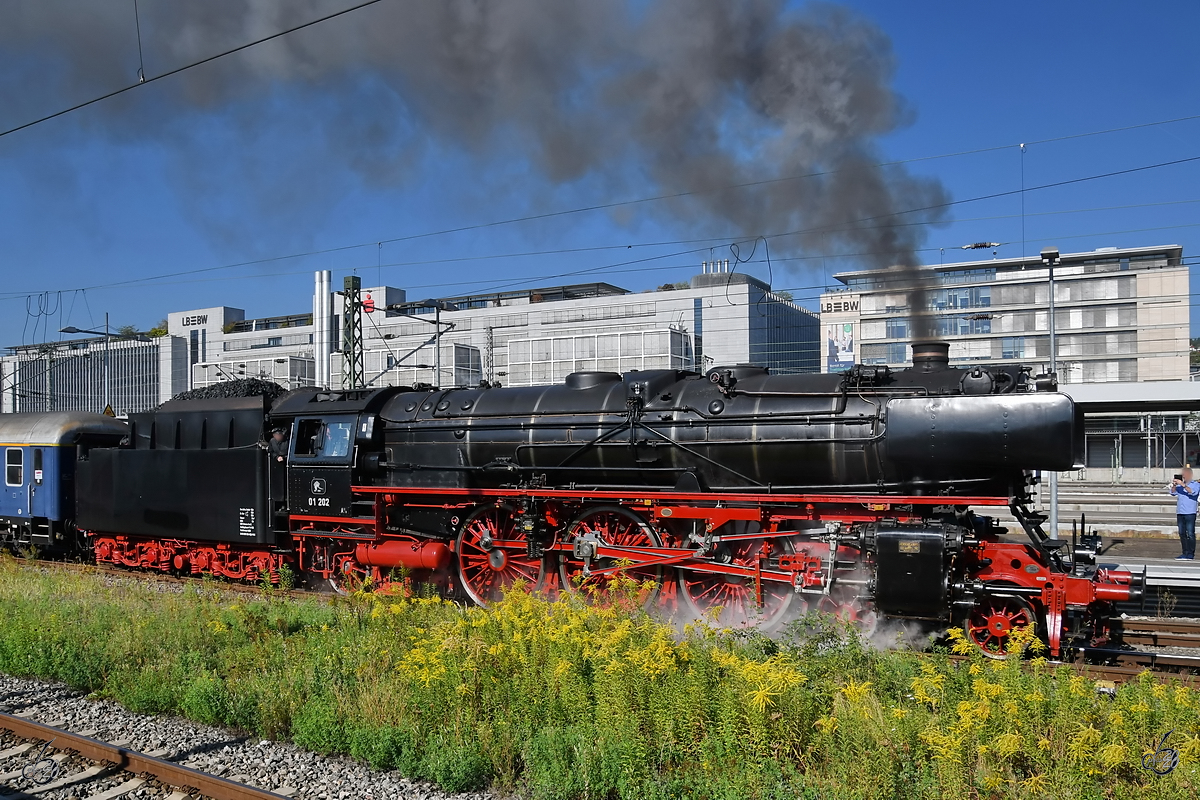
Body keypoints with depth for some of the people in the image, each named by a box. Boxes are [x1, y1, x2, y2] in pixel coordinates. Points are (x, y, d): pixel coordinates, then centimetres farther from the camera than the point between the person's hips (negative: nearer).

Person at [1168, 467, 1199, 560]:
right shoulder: (1180, 485, 15)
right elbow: (1173, 493, 6)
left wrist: (1183, 485, -23)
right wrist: (1174, 486, -10)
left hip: (1190, 513, -5)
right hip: (1180, 512, 5)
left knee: (1190, 534, -6)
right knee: (1182, 533, 6)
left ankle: (1191, 554, -3)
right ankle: (1185, 553, 11)